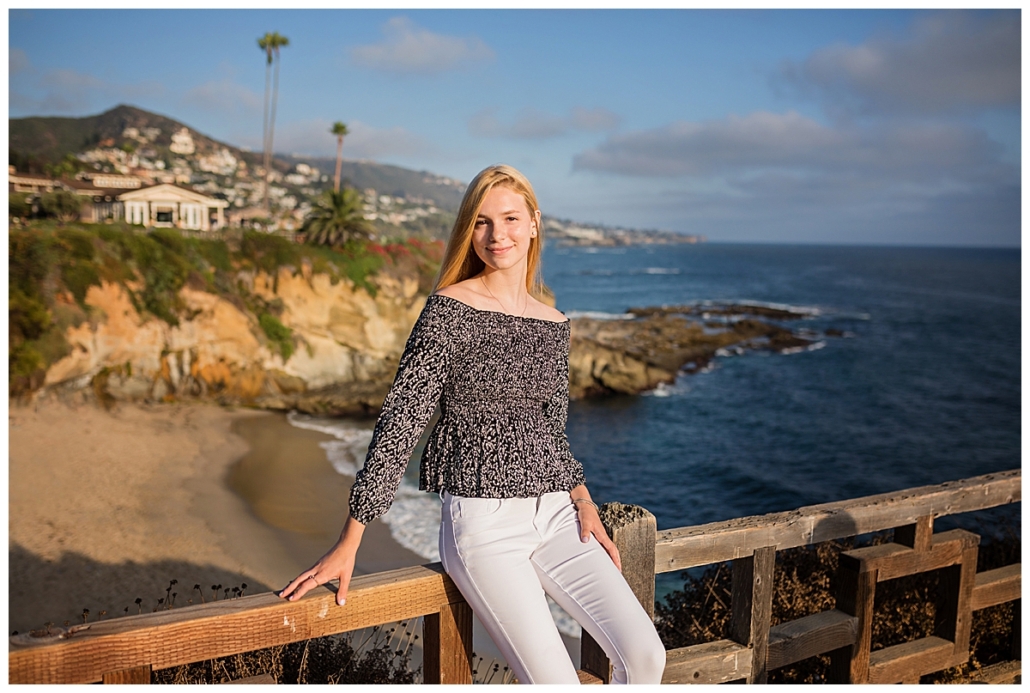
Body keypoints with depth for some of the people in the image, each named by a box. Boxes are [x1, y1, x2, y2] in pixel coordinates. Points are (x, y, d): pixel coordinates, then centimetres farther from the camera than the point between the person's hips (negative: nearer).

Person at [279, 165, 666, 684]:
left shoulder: (554, 326, 10)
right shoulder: (449, 310, -6)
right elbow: (400, 420, -9)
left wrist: (581, 497, 2)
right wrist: (348, 544, -9)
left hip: (555, 516, 5)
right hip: (483, 522, -5)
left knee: (644, 653, -11)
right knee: (557, 685, -13)